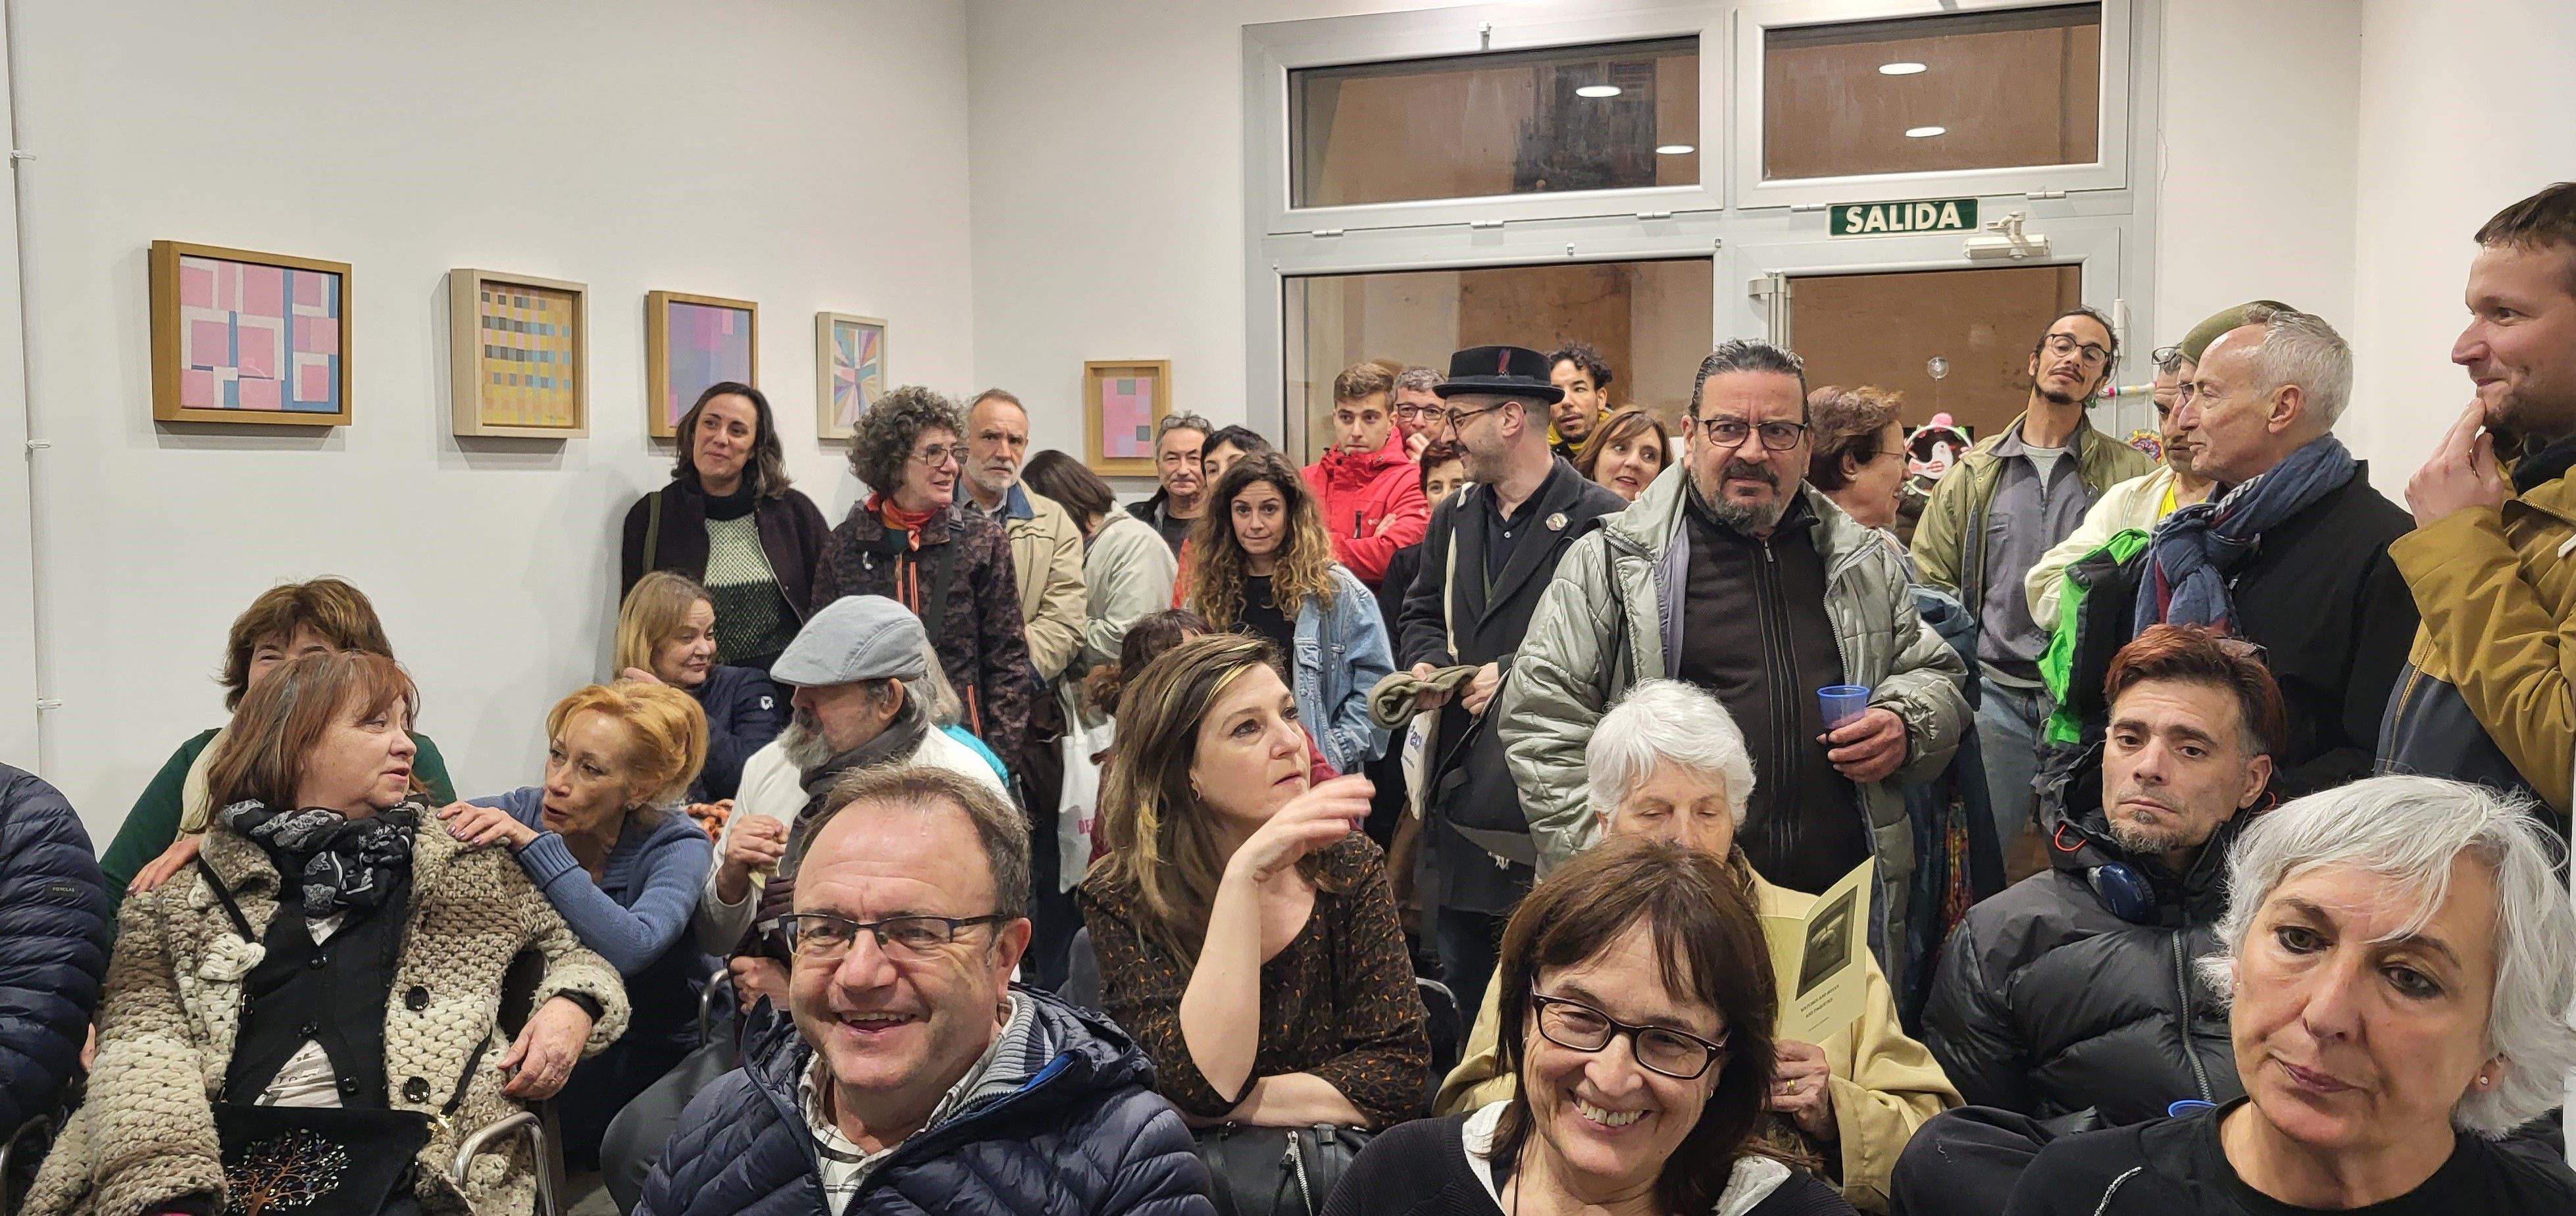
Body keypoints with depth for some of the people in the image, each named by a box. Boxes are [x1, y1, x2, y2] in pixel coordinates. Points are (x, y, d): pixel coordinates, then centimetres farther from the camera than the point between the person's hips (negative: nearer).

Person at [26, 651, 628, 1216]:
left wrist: (571, 1007, 2)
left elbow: (569, 953, 26)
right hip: (221, 1163, 0)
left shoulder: (470, 867, 19)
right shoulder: (191, 889, 15)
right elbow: (142, 1033, 3)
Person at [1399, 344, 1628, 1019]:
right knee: (1459, 981, 16)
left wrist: (1517, 674, -18)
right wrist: (1426, 664, 3)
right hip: (1462, 782, 7)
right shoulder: (1454, 516, 14)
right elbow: (1423, 612, 24)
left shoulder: (1602, 520, -9)